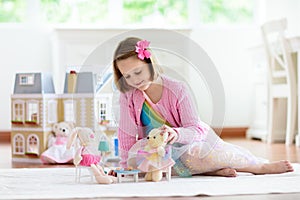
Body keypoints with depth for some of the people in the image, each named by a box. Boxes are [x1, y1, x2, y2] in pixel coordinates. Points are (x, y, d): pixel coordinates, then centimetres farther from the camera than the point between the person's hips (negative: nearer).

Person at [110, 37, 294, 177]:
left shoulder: (178, 89, -16)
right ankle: (210, 169, -27)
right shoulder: (128, 96, -10)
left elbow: (195, 129, -21)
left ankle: (261, 166, -16)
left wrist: (175, 134, -42)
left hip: (192, 141, -2)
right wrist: (125, 166, -7)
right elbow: (127, 134, -2)